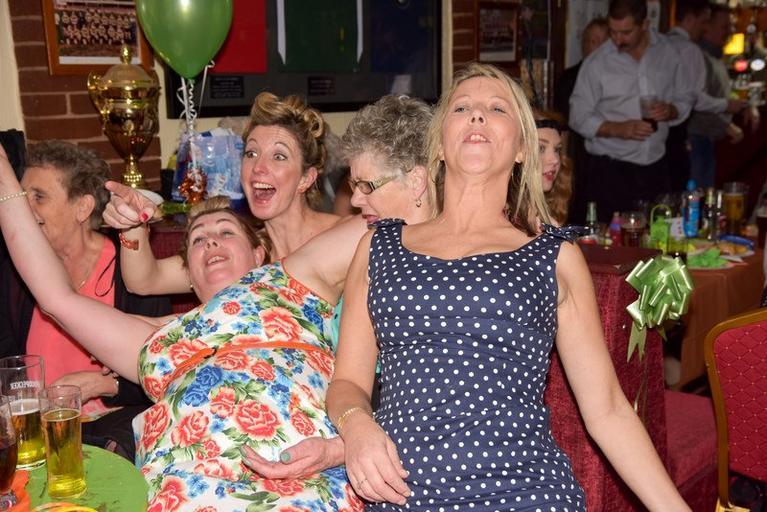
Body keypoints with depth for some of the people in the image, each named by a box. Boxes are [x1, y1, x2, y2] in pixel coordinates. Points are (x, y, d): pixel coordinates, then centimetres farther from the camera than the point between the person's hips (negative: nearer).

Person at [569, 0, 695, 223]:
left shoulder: (668, 52, 4)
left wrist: (670, 111, -10)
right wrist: (618, 129, -19)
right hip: (609, 170, -3)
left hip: (656, 167, 3)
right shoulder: (596, 62, -6)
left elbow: (685, 98, 13)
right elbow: (579, 117, -4)